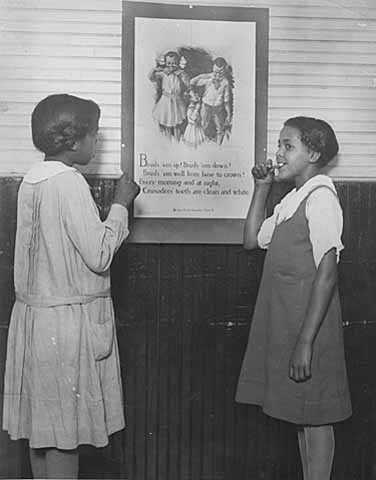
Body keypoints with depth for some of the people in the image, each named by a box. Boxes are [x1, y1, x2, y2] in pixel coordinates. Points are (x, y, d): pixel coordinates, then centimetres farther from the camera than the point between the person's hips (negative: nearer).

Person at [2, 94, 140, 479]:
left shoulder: (33, 179, 10)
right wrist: (120, 205, -8)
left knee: (42, 424, 16)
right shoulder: (69, 183, -17)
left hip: (36, 314, 9)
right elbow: (99, 255, -18)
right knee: (65, 430, 2)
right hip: (68, 318, -9)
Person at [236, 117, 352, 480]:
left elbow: (327, 274, -21)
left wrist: (306, 342, -24)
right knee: (300, 415, 17)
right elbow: (252, 240, 15)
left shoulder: (320, 197, -15)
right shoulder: (292, 199, 12)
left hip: (309, 324, -9)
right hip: (284, 323, 9)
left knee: (315, 417, 3)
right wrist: (261, 190, 8)